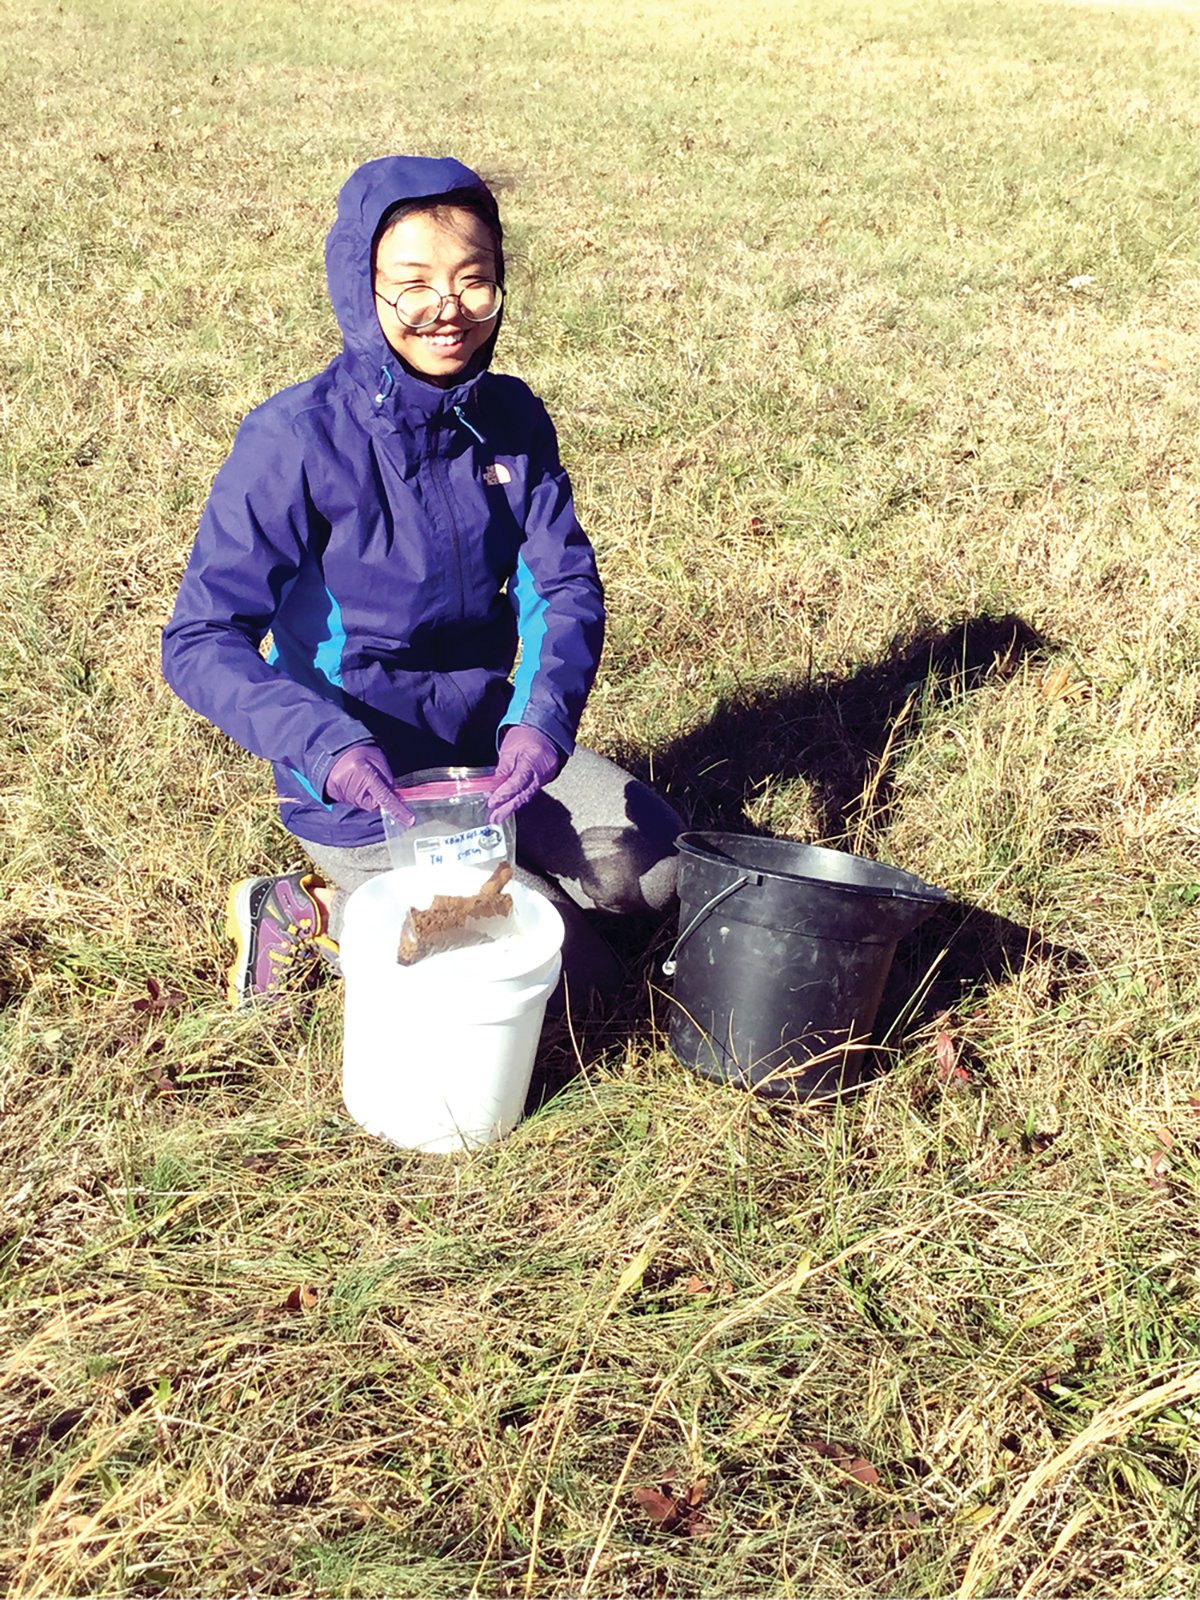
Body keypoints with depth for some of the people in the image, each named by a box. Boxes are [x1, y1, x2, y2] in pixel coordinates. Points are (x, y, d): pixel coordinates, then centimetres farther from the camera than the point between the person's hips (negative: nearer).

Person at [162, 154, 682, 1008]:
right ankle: (319, 915, 6)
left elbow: (566, 587, -7)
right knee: (572, 965, -8)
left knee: (657, 866, 5)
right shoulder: (295, 440, -21)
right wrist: (327, 746, -36)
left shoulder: (513, 418, -5)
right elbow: (201, 641, -21)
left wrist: (544, 715, -27)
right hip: (358, 777, -6)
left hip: (488, 738, 6)